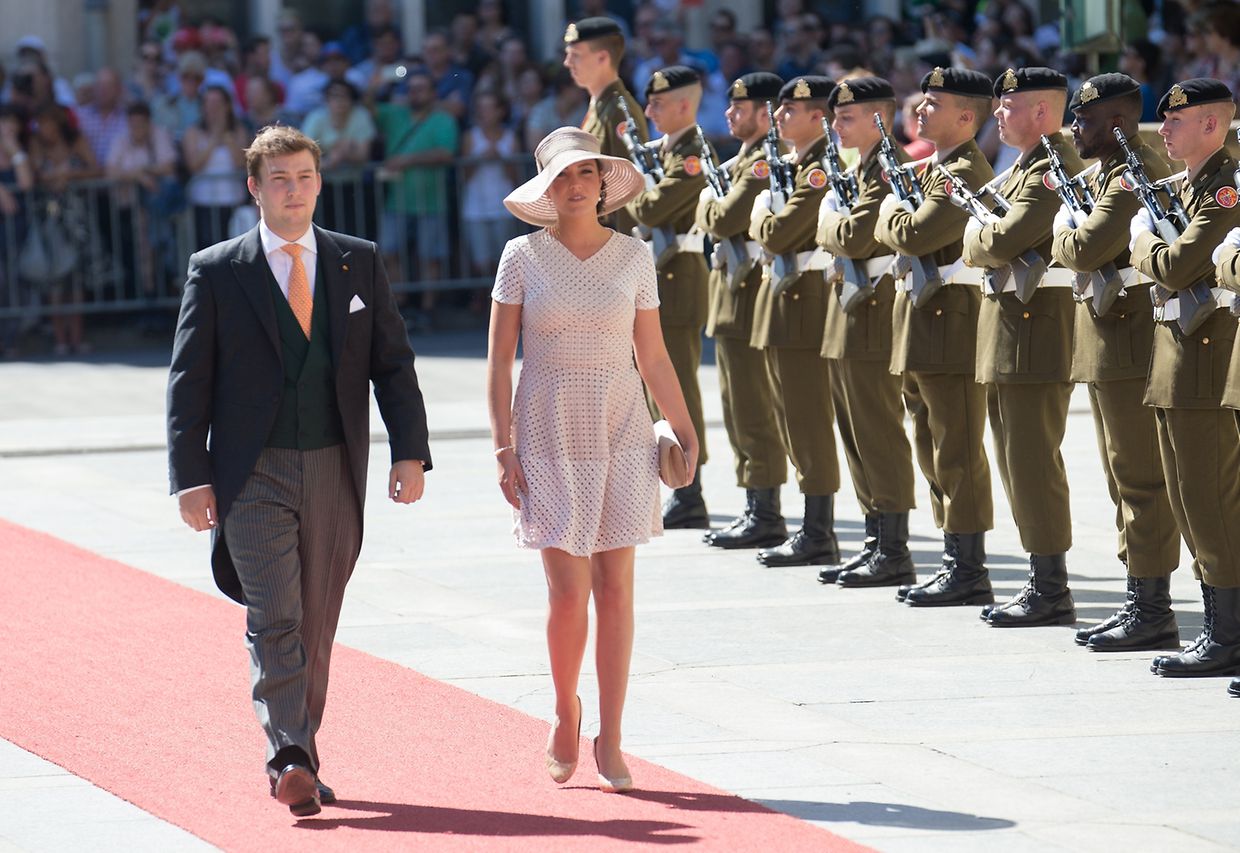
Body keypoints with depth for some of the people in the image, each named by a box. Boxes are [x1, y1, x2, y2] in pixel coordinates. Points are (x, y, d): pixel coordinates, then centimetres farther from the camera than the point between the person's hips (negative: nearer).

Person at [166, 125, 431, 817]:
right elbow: (190, 380, 1)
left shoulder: (360, 263, 8)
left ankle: (302, 760, 18)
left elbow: (393, 362, 8)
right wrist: (191, 475, -7)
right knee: (275, 620, -13)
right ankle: (289, 761, -19)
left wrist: (410, 451, -3)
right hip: (254, 474, -3)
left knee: (316, 626, 8)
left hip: (335, 472, 3)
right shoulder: (217, 272, 1)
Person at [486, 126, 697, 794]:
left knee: (615, 589, -1)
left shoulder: (633, 257, 3)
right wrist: (503, 448, -6)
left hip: (621, 430, 2)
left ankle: (609, 740, 5)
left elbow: (653, 357, 10)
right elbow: (499, 359, 0)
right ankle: (565, 711, 19)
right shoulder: (523, 257, -1)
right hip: (549, 431, -1)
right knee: (569, 592, -7)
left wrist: (686, 433, 8)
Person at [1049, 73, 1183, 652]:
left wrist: (1064, 228, -7)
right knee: (1126, 480, 14)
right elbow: (1088, 250, 21)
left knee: (1141, 480, -7)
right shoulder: (1109, 171, 16)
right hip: (1109, 348, 11)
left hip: (1131, 347, -11)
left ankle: (1153, 611, -5)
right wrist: (1074, 230, 2)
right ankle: (1141, 604, 19)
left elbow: (1085, 250, -26)